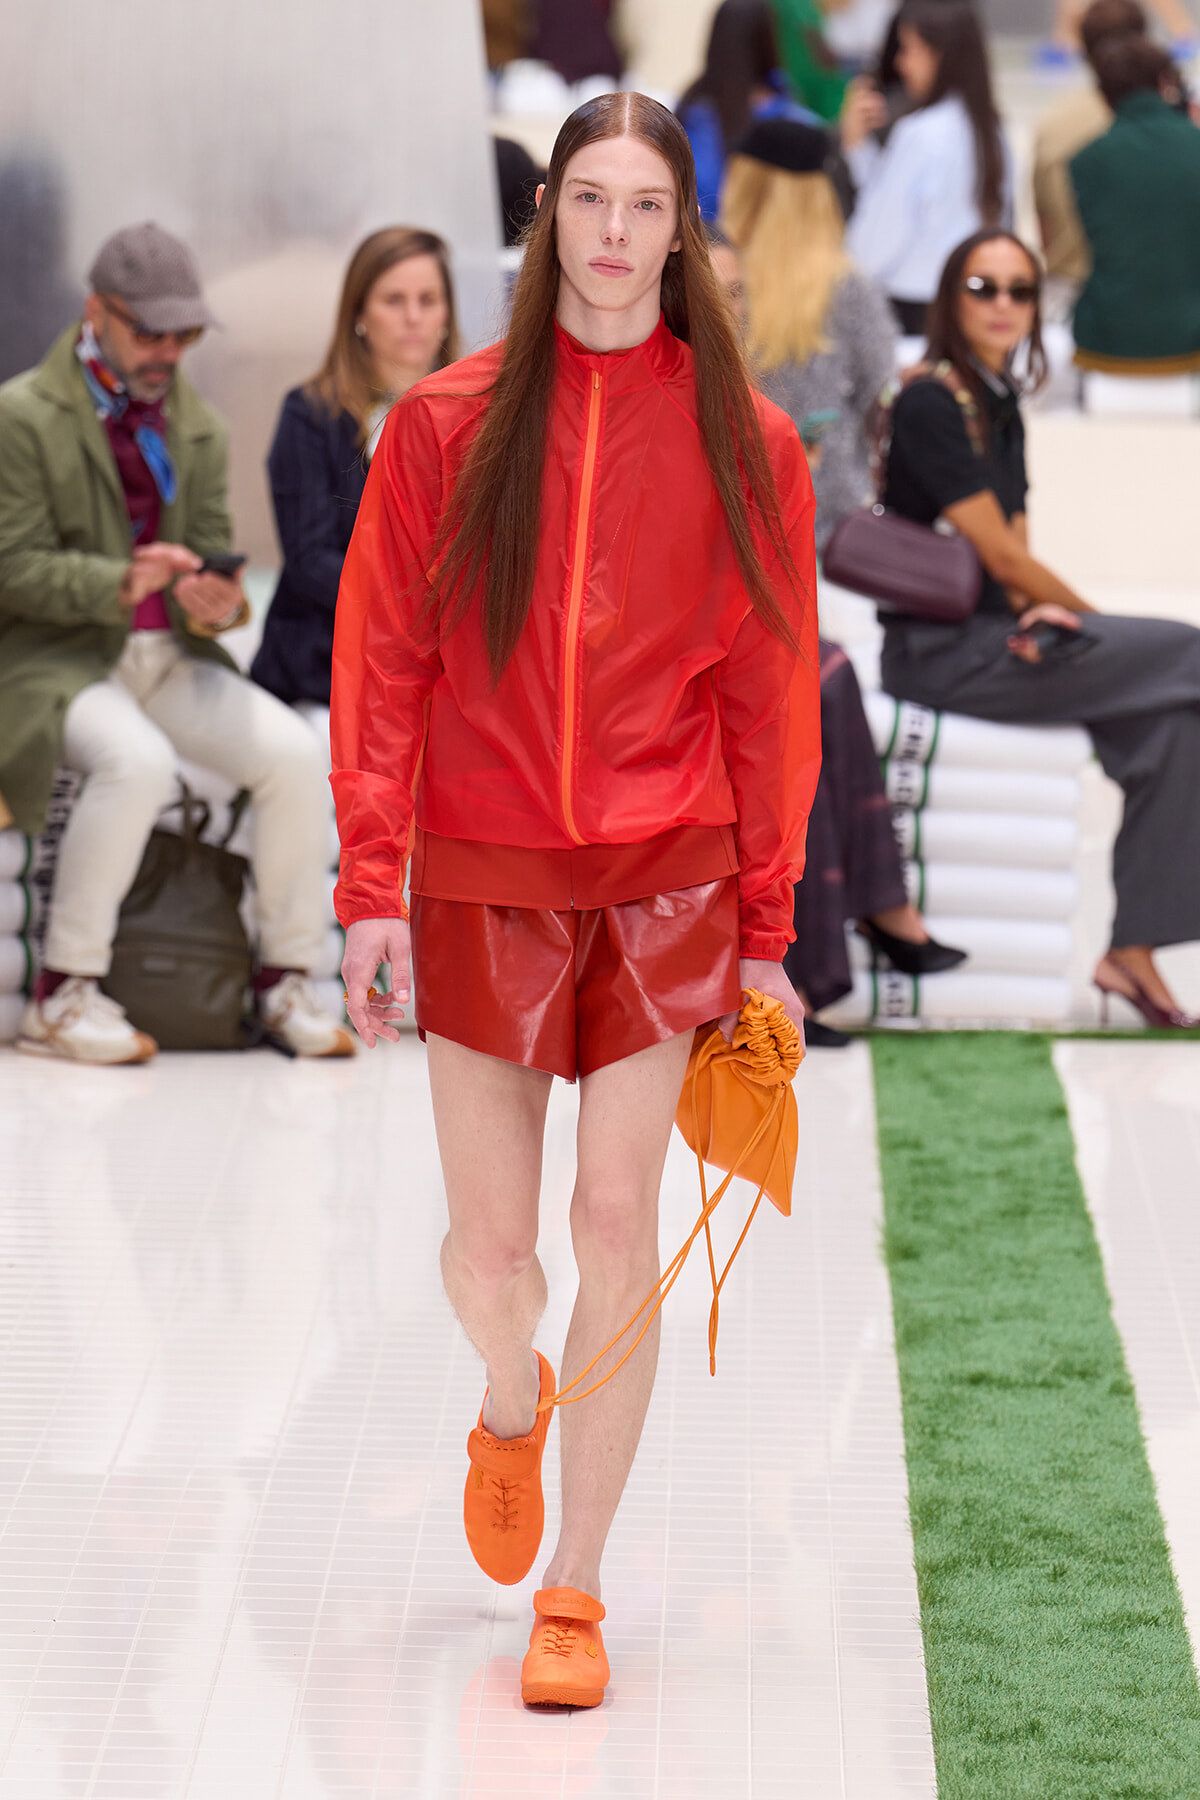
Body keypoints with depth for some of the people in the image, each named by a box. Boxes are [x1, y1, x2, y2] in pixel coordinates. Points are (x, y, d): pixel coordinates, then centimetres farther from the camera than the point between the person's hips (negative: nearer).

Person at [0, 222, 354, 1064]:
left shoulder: (196, 425, 14)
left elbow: (210, 553, 12)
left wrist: (211, 603, -14)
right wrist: (122, 582, -28)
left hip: (169, 657, 6)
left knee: (296, 752, -18)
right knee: (137, 762, -36)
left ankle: (287, 980, -3)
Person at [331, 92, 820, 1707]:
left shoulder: (745, 442, 2)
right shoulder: (450, 424, 1)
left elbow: (771, 695, 4)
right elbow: (383, 661, 1)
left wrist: (763, 930, 2)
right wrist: (370, 888, -7)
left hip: (663, 884, 0)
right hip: (483, 883, 0)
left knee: (618, 1227, -3)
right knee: (489, 1245, 4)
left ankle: (575, 1592, 10)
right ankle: (513, 1408, 40)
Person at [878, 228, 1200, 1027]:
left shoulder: (1002, 403, 15)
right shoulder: (929, 402, -12)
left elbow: (1011, 550, 13)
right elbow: (998, 552, -12)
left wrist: (1043, 609, -8)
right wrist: (1089, 617, 0)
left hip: (996, 632, 8)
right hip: (940, 649, -8)